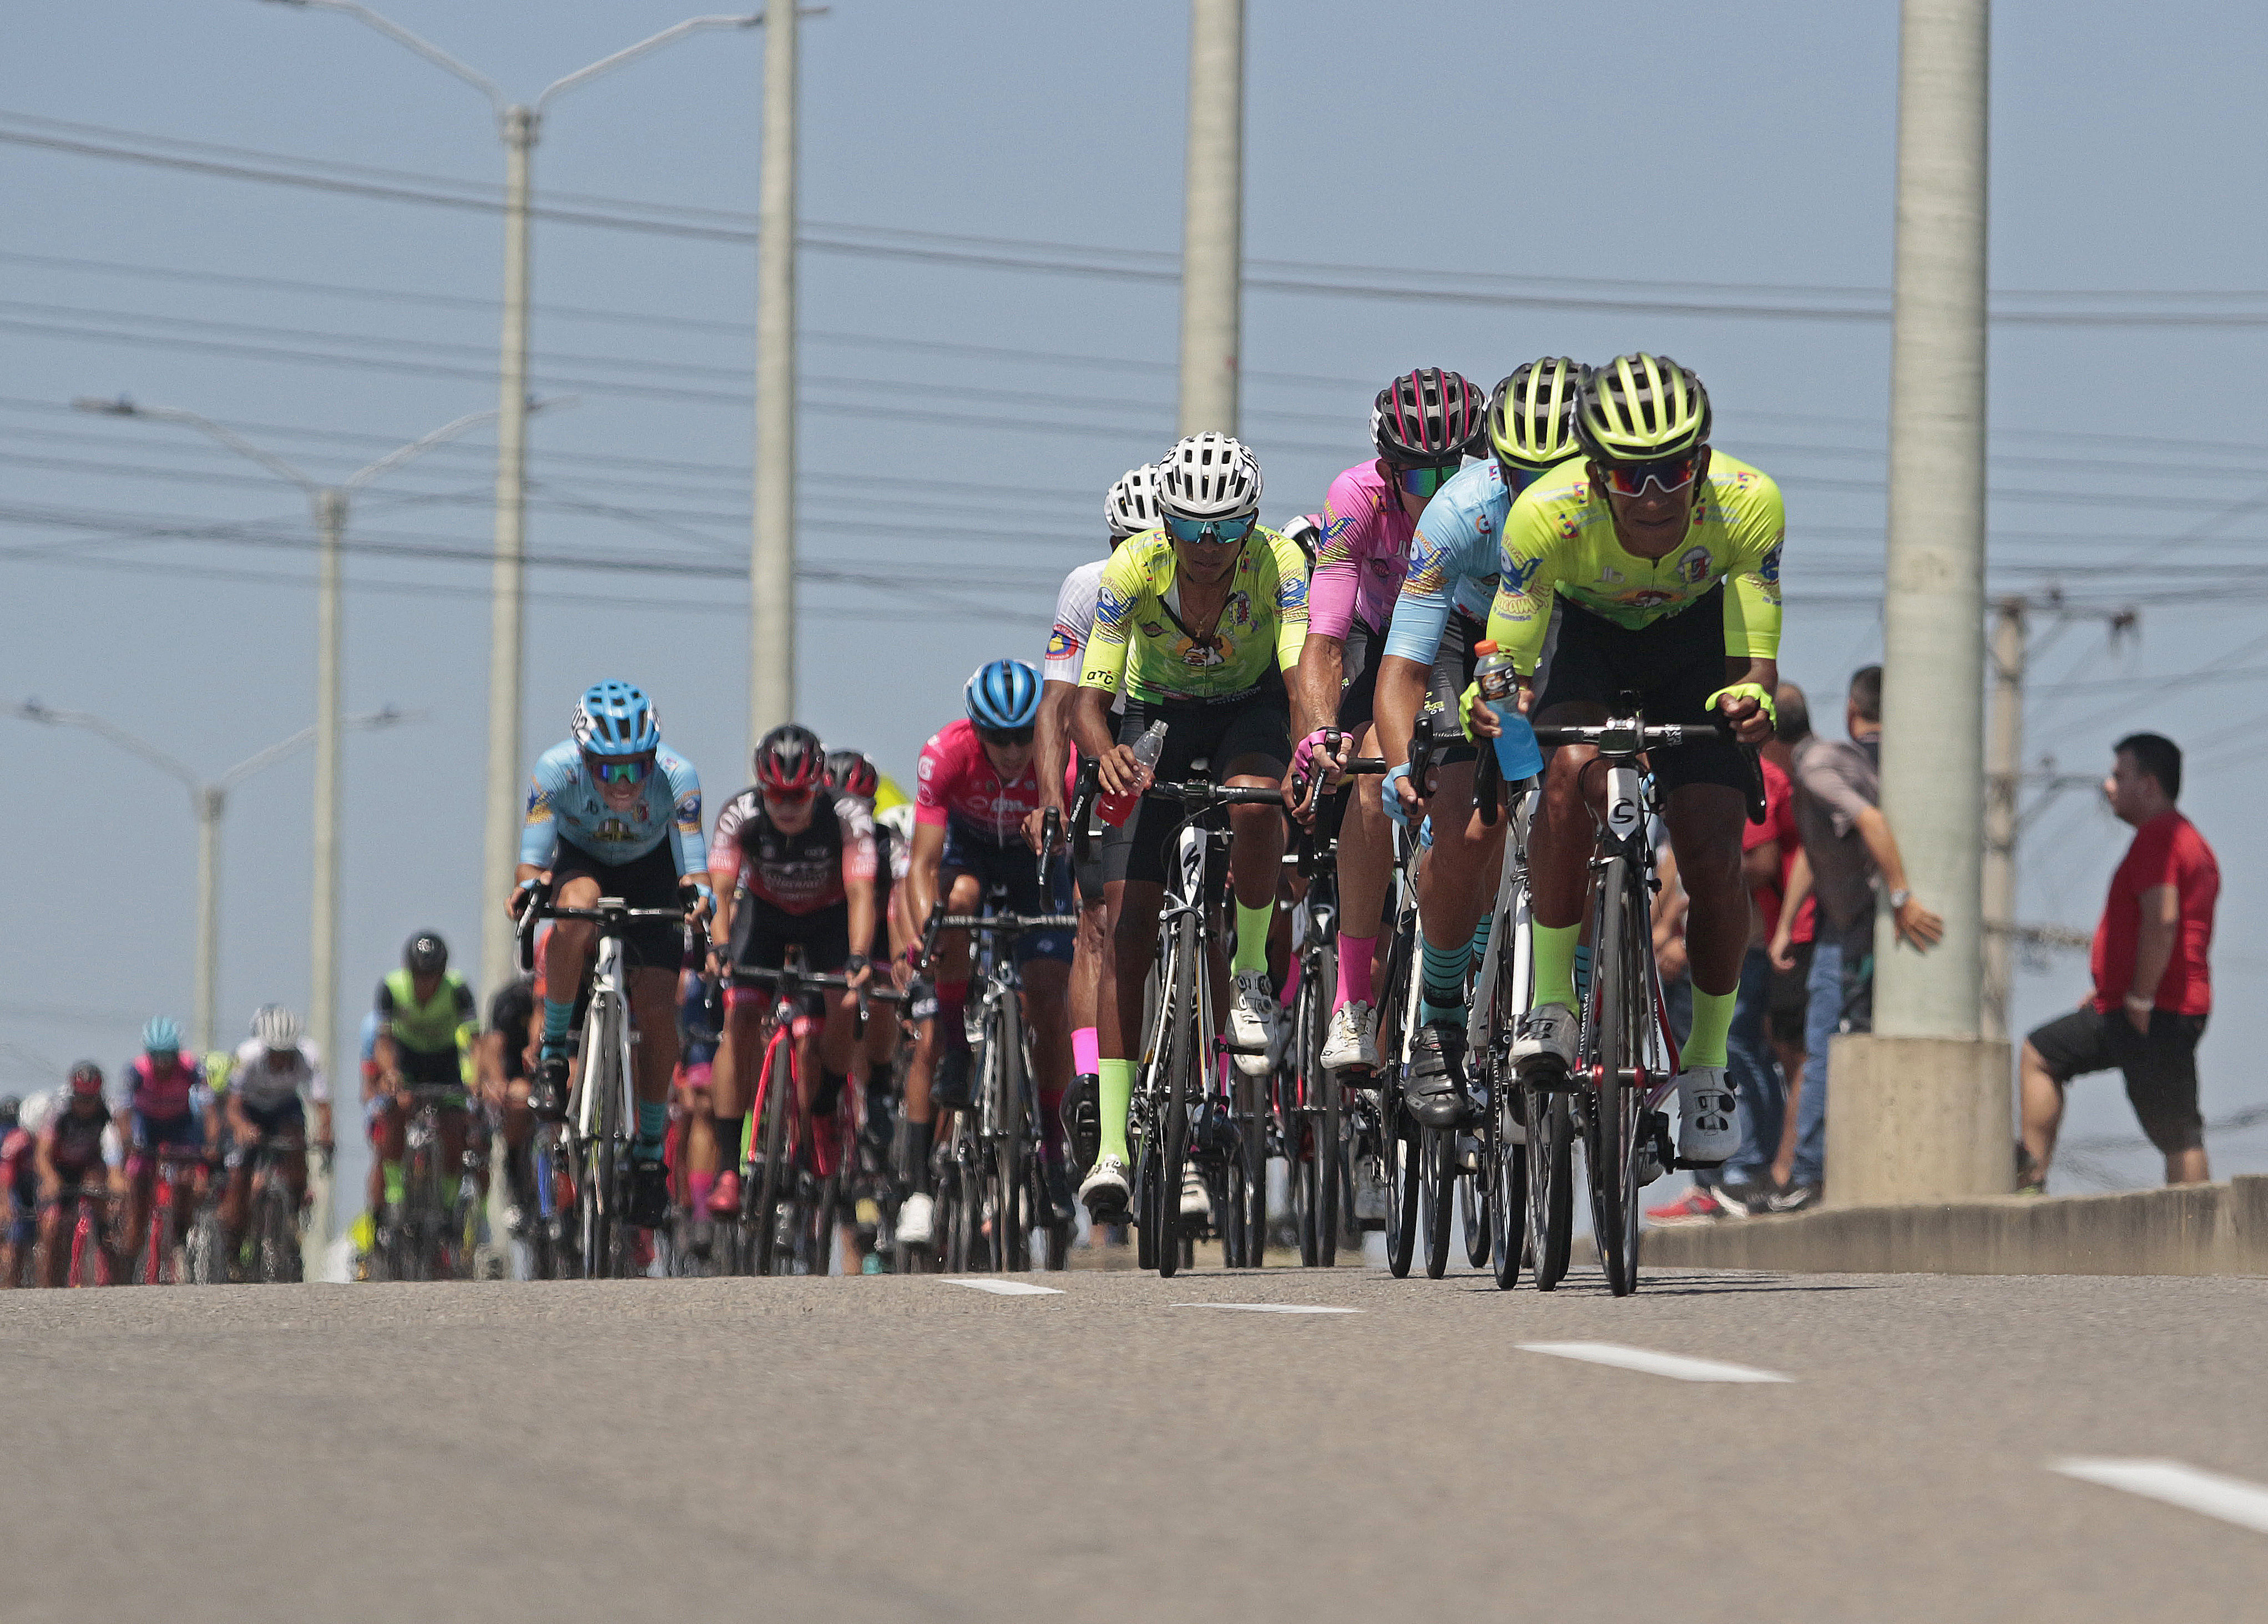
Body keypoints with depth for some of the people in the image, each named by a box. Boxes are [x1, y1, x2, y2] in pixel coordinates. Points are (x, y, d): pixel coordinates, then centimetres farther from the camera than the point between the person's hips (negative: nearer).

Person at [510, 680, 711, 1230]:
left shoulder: (676, 777, -32)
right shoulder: (557, 769, -32)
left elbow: (693, 864, -33)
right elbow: (535, 851, -33)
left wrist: (698, 896, -55)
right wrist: (528, 887, -55)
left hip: (651, 872, 0)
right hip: (581, 862, 0)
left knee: (658, 1008, -13)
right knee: (576, 911, -37)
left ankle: (650, 1151, 4)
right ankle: (553, 1056, -22)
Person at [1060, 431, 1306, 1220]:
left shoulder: (1279, 564, -27)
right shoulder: (1133, 570, -25)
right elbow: (1089, 698, -27)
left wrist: (1310, 752, -56)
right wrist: (1104, 753, -49)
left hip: (1251, 711, 0)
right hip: (1156, 717, 0)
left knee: (1254, 803, -38)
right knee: (1128, 926, -13)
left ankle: (1252, 976, -11)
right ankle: (1112, 1147, -14)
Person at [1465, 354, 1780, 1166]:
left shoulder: (1747, 504, -35)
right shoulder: (1548, 514, -36)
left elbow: (1755, 662, -32)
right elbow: (1509, 665, -29)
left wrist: (1752, 698, -55)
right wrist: (1494, 701, -53)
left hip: (1696, 641, 1)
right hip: (1587, 634, -1)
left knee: (1712, 852, -13)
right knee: (1570, 771, -31)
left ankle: (1708, 1062, 9)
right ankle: (1552, 1000, -16)